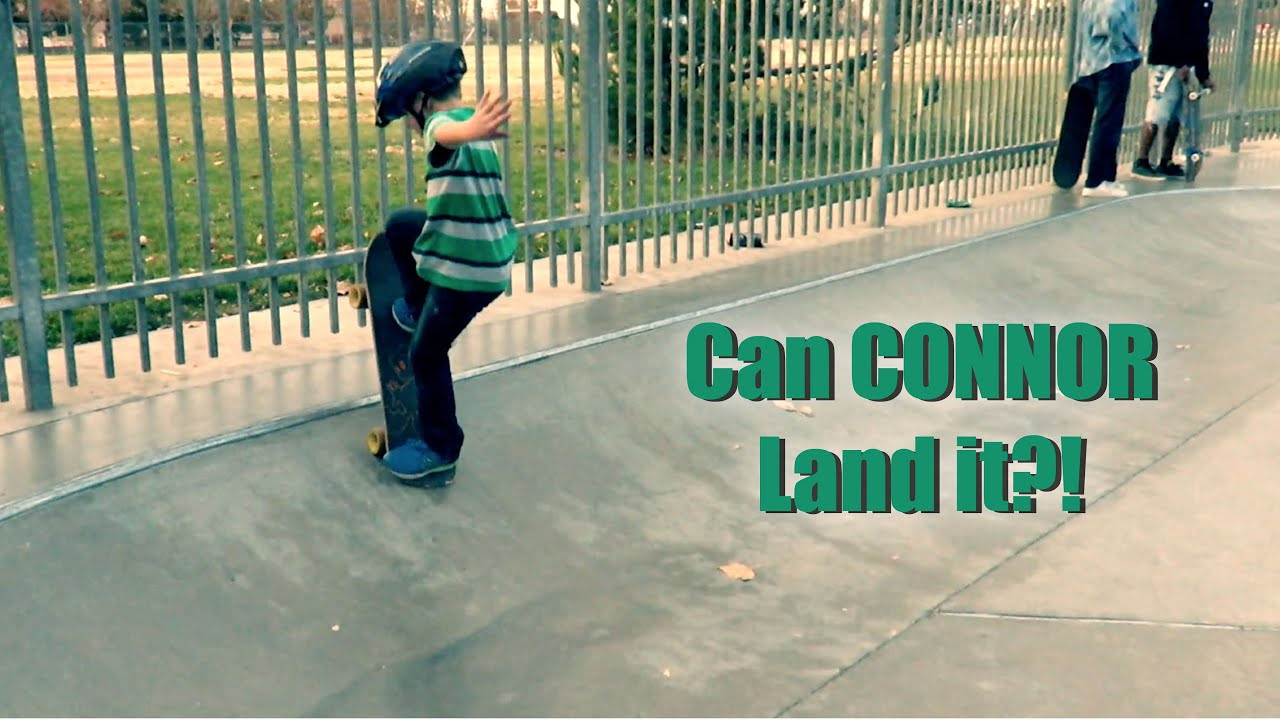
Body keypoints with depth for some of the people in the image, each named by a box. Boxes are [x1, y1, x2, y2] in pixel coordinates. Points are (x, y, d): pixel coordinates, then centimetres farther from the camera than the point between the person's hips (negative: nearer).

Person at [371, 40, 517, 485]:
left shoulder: (443, 122, -24)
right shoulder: (463, 119, 7)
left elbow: (448, 132, -51)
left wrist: (473, 130, -74)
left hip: (469, 267, -9)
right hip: (479, 249, 9)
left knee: (426, 354, 5)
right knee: (400, 225, 26)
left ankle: (440, 453, 18)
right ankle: (419, 310, 39)